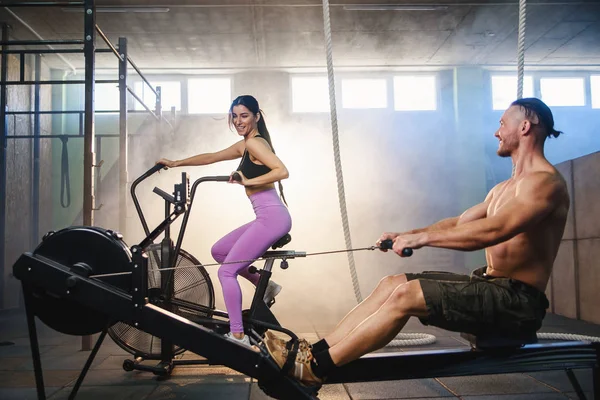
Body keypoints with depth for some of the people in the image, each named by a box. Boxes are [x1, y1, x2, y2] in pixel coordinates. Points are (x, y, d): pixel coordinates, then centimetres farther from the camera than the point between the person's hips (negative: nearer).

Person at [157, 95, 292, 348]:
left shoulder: (254, 142, -10)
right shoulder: (244, 145, 17)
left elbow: (282, 171, -23)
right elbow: (211, 157, 26)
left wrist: (248, 181, -22)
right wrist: (175, 163, 30)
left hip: (272, 218, -10)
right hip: (268, 218, 10)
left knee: (226, 271, -7)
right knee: (218, 251, 21)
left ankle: (238, 337, -3)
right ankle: (265, 286, 23)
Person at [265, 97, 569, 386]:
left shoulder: (545, 182, -13)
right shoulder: (504, 188, 20)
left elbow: (493, 231, -28)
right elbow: (458, 223, 19)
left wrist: (422, 238, -26)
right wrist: (406, 235, 6)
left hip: (517, 299, -9)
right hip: (490, 285, 9)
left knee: (406, 295, -23)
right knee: (392, 284, -2)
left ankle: (315, 368, -17)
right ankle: (314, 352, -5)